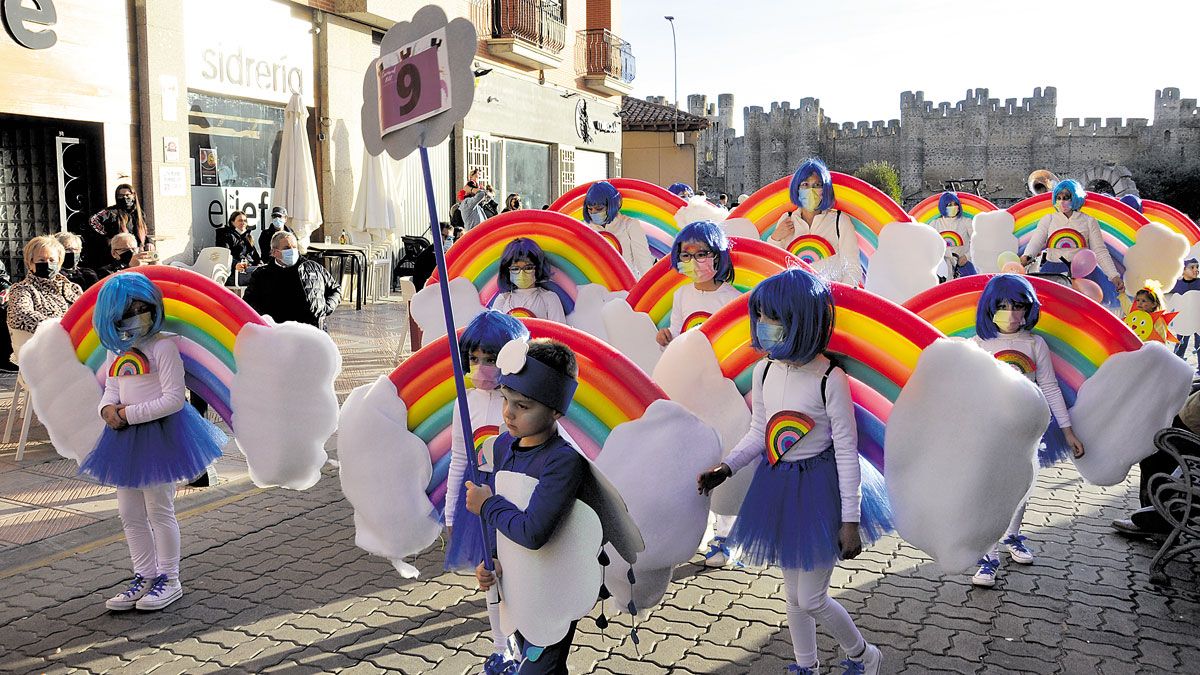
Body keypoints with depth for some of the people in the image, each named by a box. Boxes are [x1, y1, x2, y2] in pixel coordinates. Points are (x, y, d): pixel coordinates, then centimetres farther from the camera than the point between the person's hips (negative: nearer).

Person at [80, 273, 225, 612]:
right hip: (125, 436, 8)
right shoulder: (116, 352, 9)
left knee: (159, 511, 3)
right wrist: (107, 408, -8)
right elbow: (110, 391, 15)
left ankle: (169, 580, 17)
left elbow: (173, 400, -19)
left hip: (160, 433, -8)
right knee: (130, 514, 14)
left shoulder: (163, 346, -15)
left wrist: (129, 413, -17)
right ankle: (144, 577, 27)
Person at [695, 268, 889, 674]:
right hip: (778, 487, 6)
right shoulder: (764, 372, -3)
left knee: (812, 600, 3)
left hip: (820, 488, -6)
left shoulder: (830, 379, -21)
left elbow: (847, 451, -15)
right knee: (793, 594, 19)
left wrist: (850, 519, -13)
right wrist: (725, 469, -6)